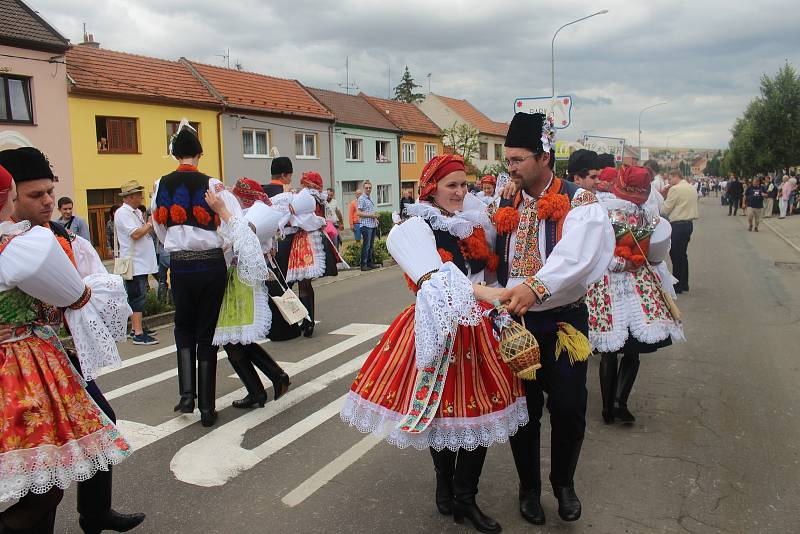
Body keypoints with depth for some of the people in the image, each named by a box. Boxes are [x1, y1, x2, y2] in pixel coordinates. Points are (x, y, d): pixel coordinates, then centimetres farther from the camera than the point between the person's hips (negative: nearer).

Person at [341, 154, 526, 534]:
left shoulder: (472, 223, 11)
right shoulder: (417, 227, -10)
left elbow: (487, 267, 23)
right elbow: (436, 280, -29)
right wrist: (482, 293, -41)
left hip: (476, 327, 6)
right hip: (439, 328, -6)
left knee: (481, 410, 7)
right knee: (440, 409, 6)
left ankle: (464, 499, 24)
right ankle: (445, 483, 34)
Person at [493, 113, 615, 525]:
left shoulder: (579, 202, -10)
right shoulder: (505, 204, 7)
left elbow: (576, 255, -28)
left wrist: (536, 286, -43)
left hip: (564, 321, -3)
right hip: (515, 321, 3)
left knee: (568, 409, 5)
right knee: (522, 409, 11)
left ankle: (564, 483, 33)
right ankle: (529, 487, 34)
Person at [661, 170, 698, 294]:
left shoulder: (675, 189, -13)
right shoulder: (692, 188, 13)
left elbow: (665, 210, -10)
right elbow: (685, 206, 16)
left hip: (678, 225, -9)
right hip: (689, 223, 9)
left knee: (676, 256, -1)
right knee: (683, 254, 17)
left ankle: (677, 286, 3)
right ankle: (684, 284, 23)